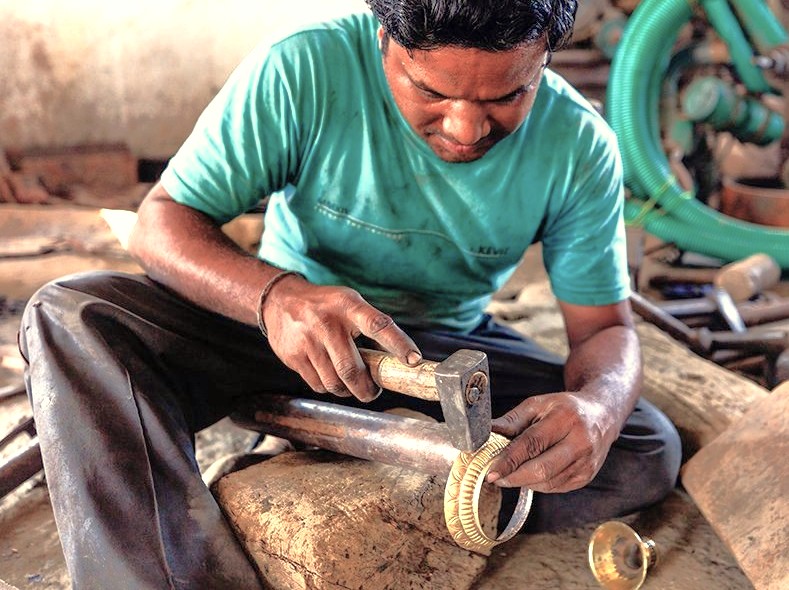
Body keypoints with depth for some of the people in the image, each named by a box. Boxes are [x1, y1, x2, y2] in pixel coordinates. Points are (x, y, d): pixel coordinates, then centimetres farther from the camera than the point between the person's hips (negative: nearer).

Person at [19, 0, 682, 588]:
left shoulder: (579, 145, -15)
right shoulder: (304, 71, -22)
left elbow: (605, 329, -11)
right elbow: (161, 220, -18)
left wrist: (598, 408, -36)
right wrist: (274, 295, -40)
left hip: (448, 347, 2)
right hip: (280, 324, -1)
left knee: (649, 451, -19)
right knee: (72, 315, -24)